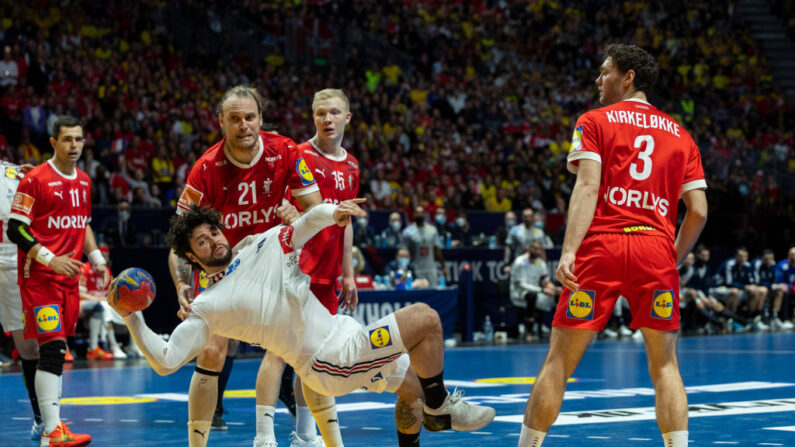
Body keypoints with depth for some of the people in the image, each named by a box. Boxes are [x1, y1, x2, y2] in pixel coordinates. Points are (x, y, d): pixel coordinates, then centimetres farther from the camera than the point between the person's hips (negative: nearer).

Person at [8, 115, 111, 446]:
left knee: (57, 350, 11)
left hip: (69, 276, 8)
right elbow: (15, 230, -13)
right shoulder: (36, 180, -10)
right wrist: (51, 259, -21)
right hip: (39, 277, -8)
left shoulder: (84, 182, 14)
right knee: (52, 348, -16)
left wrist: (97, 260, 14)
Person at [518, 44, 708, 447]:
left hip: (602, 247, -2)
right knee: (664, 364, 9)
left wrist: (569, 251, -15)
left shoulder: (593, 122, 9)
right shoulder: (679, 135, 18)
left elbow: (588, 187, -7)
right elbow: (698, 211, 10)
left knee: (559, 361, 3)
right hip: (656, 248, 3)